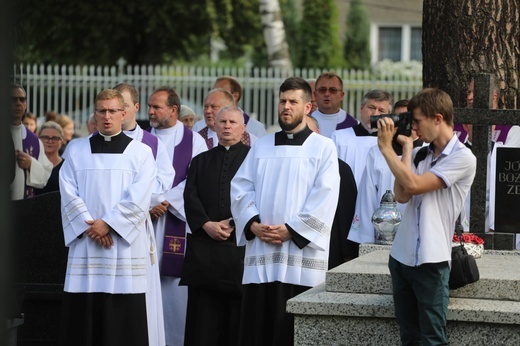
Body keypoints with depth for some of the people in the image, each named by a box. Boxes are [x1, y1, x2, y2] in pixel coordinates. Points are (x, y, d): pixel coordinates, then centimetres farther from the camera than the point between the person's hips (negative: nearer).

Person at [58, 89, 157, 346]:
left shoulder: (140, 153, 7)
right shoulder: (77, 150, 12)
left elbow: (138, 199, -4)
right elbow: (69, 194, 3)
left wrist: (108, 224, -12)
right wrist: (89, 226, -10)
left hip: (125, 244, -2)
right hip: (85, 244, 2)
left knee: (124, 322, -4)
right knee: (82, 318, -1)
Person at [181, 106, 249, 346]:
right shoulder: (200, 161, 19)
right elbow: (190, 196, 8)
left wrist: (233, 224, -13)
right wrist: (206, 224, -9)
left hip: (240, 244, -3)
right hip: (204, 246, 3)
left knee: (239, 317, -3)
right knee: (203, 317, 1)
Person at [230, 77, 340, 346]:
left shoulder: (323, 147, 4)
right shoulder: (261, 146, 16)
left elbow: (325, 198, -6)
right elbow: (240, 188, 10)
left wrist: (291, 230, -13)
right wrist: (253, 224, -7)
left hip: (302, 256, -4)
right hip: (261, 256, 4)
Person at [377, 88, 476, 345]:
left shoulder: (462, 158, -10)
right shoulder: (420, 153, 12)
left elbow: (413, 185, -17)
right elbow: (401, 196, -1)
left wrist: (387, 148, -10)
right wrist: (406, 147, 2)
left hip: (430, 261, -7)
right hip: (401, 256, 7)